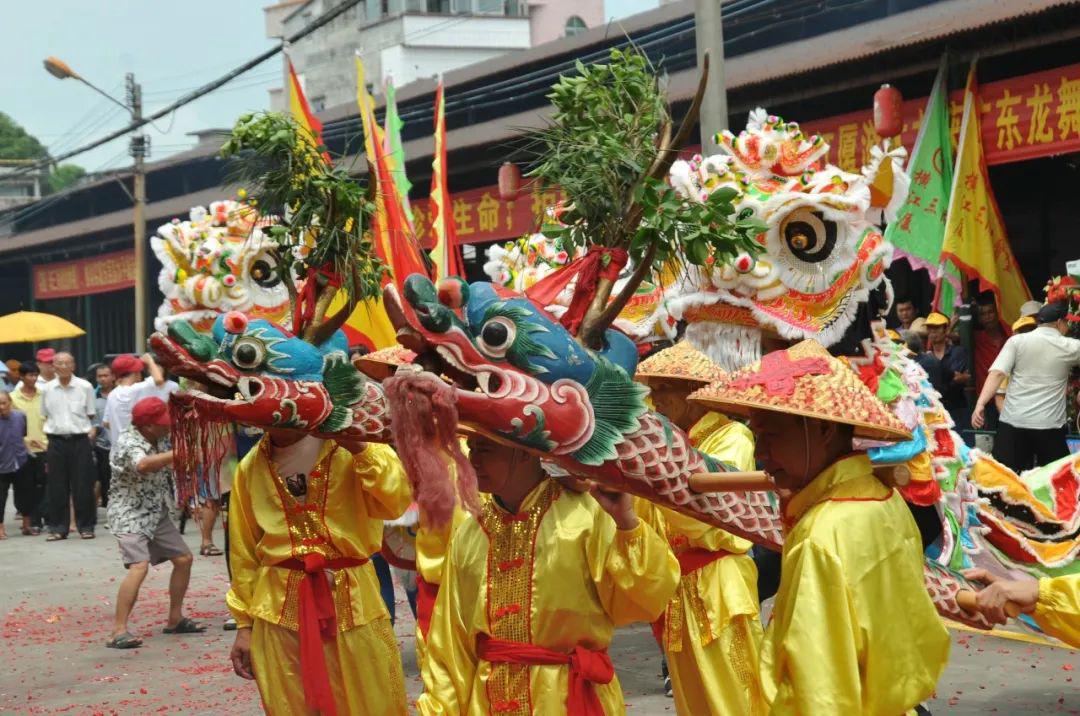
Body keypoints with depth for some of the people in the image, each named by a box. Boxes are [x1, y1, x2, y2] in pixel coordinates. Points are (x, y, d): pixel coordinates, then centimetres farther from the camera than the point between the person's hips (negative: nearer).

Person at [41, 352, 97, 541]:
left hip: (79, 440, -2)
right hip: (56, 441, 2)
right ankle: (58, 527, 12)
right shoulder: (47, 389, 6)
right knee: (57, 487, 4)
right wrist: (48, 435, 9)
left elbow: (91, 415, 7)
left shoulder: (85, 387, 0)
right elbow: (45, 416, 14)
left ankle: (85, 526, 9)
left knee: (82, 487, 0)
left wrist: (90, 431, 0)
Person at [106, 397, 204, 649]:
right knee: (139, 566, -24)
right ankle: (118, 631, -23)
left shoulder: (158, 441, 3)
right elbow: (143, 465, -42)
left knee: (183, 559, 11)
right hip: (130, 515, -9)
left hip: (156, 514, 9)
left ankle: (175, 619, 26)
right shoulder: (127, 442, -22)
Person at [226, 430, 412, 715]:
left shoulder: (349, 449, -4)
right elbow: (243, 551, 11)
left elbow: (397, 501, -19)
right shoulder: (251, 467, 4)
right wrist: (244, 623, 10)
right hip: (280, 608, 2)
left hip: (352, 599, -2)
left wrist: (358, 445, -24)